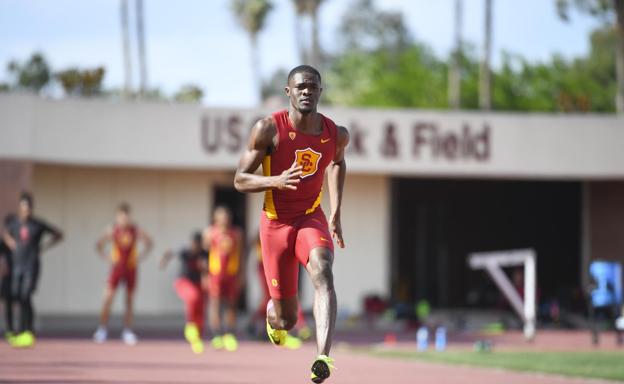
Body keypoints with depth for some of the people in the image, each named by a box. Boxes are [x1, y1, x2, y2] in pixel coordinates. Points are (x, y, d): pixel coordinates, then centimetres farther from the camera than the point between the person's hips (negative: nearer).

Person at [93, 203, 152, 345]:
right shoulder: (112, 230, -8)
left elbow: (149, 243, 10)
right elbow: (99, 245, 5)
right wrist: (107, 257, -5)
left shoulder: (136, 230, -6)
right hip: (117, 267, -1)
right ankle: (102, 329, -2)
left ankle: (127, 332, 13)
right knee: (108, 298, -10)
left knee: (129, 301, 6)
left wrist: (140, 257, 1)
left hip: (131, 268, 1)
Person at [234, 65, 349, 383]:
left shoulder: (336, 135, -4)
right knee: (286, 319, 6)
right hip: (276, 223, -1)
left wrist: (335, 214, 18)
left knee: (323, 274, -32)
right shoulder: (269, 129, -14)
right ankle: (273, 313, 47)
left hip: (311, 218, 1)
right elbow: (240, 180, -10)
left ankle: (323, 357, -46)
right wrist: (276, 181, -30)